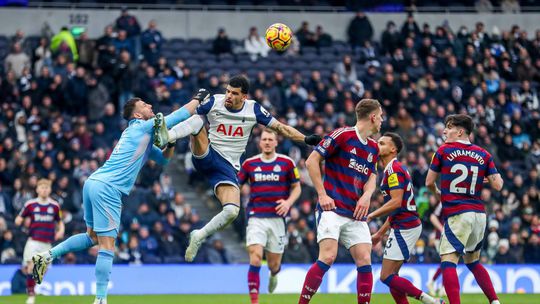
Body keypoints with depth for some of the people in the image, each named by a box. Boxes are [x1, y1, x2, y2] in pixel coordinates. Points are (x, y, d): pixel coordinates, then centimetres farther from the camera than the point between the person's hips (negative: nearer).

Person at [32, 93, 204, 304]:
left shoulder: (143, 135, 25)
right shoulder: (143, 127, 0)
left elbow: (164, 158, 30)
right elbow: (182, 114, -1)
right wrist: (197, 99, 13)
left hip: (93, 183, 9)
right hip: (107, 189, -9)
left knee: (93, 237, 24)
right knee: (107, 247, -7)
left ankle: (48, 256, 17)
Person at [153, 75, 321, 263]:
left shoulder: (253, 110, 0)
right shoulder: (214, 102, -4)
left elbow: (280, 127, 8)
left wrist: (305, 139, 2)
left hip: (227, 168, 1)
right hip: (206, 156, -1)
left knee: (232, 212, -20)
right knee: (198, 122, -28)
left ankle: (199, 236, 2)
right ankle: (165, 137, -54)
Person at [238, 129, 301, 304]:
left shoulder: (287, 163, 2)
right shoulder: (250, 163, 6)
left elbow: (296, 187, 9)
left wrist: (288, 202, -10)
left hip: (277, 217, 0)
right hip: (256, 217, 0)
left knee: (274, 264, 6)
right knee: (255, 258, -18)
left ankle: (274, 274, 46)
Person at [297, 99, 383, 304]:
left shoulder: (373, 148, 16)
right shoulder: (342, 135, -6)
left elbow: (371, 178, 16)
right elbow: (312, 161, -6)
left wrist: (367, 195, -8)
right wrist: (322, 194, -11)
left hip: (356, 215, 7)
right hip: (332, 208, -7)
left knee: (364, 260, -5)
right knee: (328, 256, -20)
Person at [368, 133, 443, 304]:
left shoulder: (393, 169, -12)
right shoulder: (396, 169, 20)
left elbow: (396, 202, -22)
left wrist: (371, 216, -16)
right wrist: (380, 234, 27)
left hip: (404, 228, -10)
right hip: (403, 227, 10)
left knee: (387, 276, -10)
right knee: (391, 276, 10)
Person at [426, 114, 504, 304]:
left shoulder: (444, 150, -1)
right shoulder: (484, 155, 7)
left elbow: (429, 182, 5)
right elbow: (497, 185, 3)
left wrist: (437, 194, 27)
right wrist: (499, 178, 26)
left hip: (457, 214, -5)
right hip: (479, 214, 6)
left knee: (448, 261, -9)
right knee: (473, 261, 21)